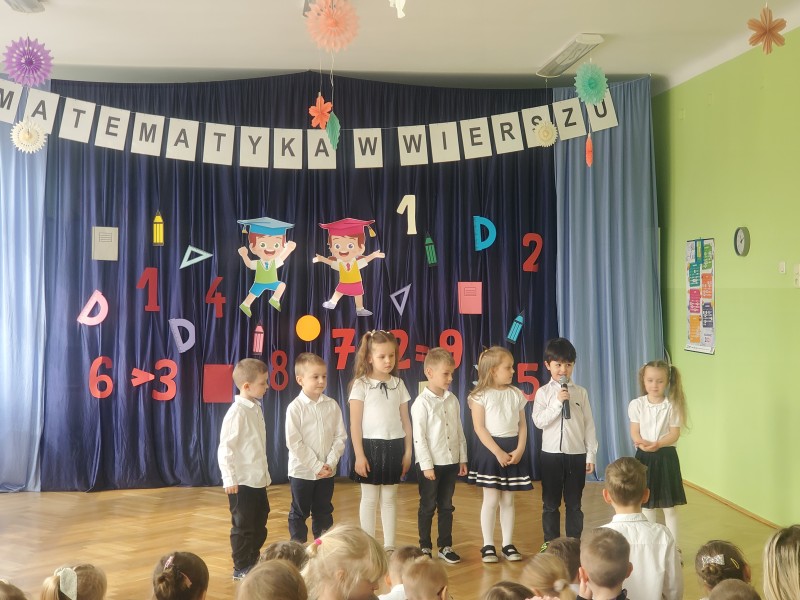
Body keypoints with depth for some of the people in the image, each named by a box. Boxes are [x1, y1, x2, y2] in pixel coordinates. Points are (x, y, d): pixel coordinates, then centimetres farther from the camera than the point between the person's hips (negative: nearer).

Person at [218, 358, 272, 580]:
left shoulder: (256, 409, 9)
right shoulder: (237, 412, -18)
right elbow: (225, 448, -18)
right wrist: (229, 479, -19)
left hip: (258, 480, 9)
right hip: (242, 481, -9)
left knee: (259, 524, 17)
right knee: (243, 526, 3)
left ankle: (253, 562, 31)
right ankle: (241, 568, 16)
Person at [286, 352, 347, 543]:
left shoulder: (332, 405, -1)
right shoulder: (295, 407, -12)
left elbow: (340, 437, 1)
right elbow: (294, 442, -15)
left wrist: (331, 463, -11)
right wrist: (316, 465, -17)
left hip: (327, 471, 4)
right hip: (302, 471, -3)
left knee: (324, 512, 15)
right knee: (299, 513, 8)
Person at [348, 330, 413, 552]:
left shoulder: (398, 384, 6)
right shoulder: (361, 385, -5)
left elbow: (406, 421, 9)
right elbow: (355, 424, -7)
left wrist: (407, 451, 6)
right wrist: (359, 455, -11)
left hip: (394, 446, 3)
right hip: (371, 445, -3)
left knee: (390, 498, 10)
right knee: (369, 499, 5)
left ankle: (389, 545, 18)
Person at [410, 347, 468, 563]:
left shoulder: (453, 400, 5)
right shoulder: (422, 403, -12)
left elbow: (459, 431, 11)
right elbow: (419, 436, -14)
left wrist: (462, 459, 9)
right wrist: (426, 465, -16)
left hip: (451, 462, 5)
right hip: (430, 464, -5)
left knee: (446, 506, 12)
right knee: (427, 507, 6)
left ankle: (445, 546, 21)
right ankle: (425, 547, 17)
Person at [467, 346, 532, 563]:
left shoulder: (516, 394, 8)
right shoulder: (480, 395, -6)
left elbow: (522, 425, 8)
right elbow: (479, 427, -11)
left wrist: (519, 449, -7)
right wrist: (498, 452, -17)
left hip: (513, 449, 4)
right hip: (490, 449, -4)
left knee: (508, 500, 9)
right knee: (491, 499, -1)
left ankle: (508, 544, 17)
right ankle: (488, 545, 9)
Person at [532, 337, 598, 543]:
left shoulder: (581, 392, 1)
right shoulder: (543, 392, -2)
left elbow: (589, 425, 3)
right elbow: (538, 421, -12)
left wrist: (591, 455, 1)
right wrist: (558, 402, -19)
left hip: (577, 454, 1)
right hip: (551, 454, -1)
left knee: (574, 504, 10)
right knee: (550, 504, 10)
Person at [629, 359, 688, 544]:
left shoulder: (672, 406, -6)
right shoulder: (636, 404, -3)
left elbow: (675, 433, -9)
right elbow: (635, 432, -3)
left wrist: (657, 444, -25)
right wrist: (643, 444, -24)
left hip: (666, 456, -1)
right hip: (644, 457, 2)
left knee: (669, 507, 3)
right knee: (646, 505, 11)